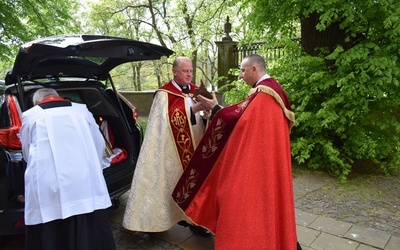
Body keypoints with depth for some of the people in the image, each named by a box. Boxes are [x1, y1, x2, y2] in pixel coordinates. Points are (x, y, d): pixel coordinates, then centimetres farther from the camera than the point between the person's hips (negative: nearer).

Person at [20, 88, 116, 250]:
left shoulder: (29, 116, 12)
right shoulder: (81, 110, 15)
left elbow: (27, 153, 22)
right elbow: (99, 145, 20)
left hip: (48, 188, -1)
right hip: (86, 183, 2)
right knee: (91, 236, 11)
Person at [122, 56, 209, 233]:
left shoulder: (195, 91, 12)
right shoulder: (165, 94, -7)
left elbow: (202, 117, 15)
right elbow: (169, 120, -19)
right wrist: (193, 109, -26)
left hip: (194, 146, 6)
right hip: (174, 149, -5)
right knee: (176, 181, -1)